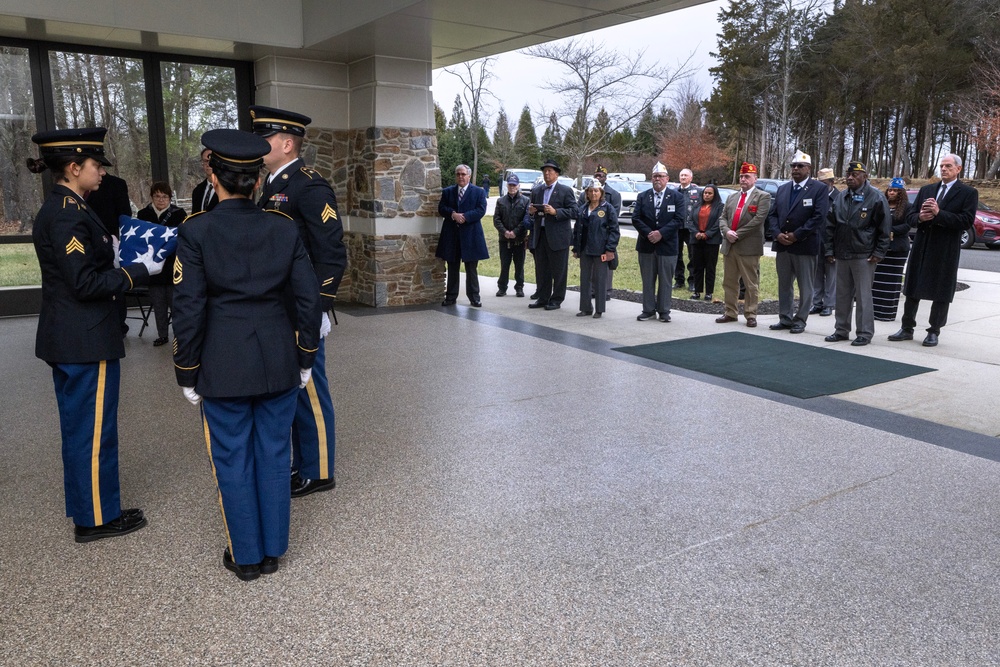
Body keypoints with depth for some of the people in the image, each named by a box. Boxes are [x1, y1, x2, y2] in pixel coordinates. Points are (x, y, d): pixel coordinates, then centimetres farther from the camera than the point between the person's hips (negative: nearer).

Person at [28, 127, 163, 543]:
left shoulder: (57, 208, 11)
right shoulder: (69, 215, -19)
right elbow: (86, 284, -22)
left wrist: (113, 253, 8)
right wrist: (140, 271, -15)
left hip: (66, 339, 10)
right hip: (87, 341, -10)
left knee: (79, 427, 19)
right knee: (94, 430, 3)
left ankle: (84, 508, 33)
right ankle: (97, 518, 17)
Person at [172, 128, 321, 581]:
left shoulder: (196, 231, -9)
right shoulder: (283, 227, -2)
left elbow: (188, 309, -9)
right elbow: (307, 297, 0)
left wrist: (187, 375, 1)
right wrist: (305, 359, 10)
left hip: (224, 366, -2)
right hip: (279, 362, 3)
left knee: (233, 460, 11)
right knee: (273, 455, 13)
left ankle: (246, 556, 25)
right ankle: (272, 550, 27)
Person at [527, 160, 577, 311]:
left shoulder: (566, 190, -2)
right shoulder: (536, 191, 14)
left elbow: (573, 211, -9)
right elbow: (532, 209, 23)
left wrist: (555, 212, -20)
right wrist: (531, 211, -1)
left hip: (557, 236, -5)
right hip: (540, 234, 6)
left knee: (558, 270, 1)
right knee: (541, 269, 11)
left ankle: (557, 300, 9)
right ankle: (542, 298, 19)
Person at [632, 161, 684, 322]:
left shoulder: (676, 197, 1)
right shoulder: (642, 197, 7)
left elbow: (679, 219, -8)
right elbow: (636, 219, 0)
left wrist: (661, 233, -17)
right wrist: (648, 233, -15)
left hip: (667, 245, -2)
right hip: (646, 245, 2)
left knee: (665, 280, 3)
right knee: (647, 280, 7)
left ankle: (664, 311, 12)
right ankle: (648, 310, 16)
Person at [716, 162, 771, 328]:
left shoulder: (763, 197, -1)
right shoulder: (731, 198, 19)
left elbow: (758, 219, -13)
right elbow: (722, 218, 12)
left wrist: (738, 234, -14)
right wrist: (727, 231, -10)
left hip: (749, 247, -6)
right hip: (729, 246, 6)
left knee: (750, 284, -1)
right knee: (729, 282, 11)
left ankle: (750, 315, 6)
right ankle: (730, 313, 20)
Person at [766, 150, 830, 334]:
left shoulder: (819, 189, -4)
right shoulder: (782, 189, 13)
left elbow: (819, 217, -13)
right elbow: (772, 214, 9)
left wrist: (796, 235, -16)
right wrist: (777, 234, -8)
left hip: (805, 245, -5)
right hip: (782, 244, 5)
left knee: (805, 286, 3)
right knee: (784, 284, 11)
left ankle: (800, 320, 12)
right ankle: (785, 319, 20)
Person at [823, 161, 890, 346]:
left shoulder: (876, 198, -5)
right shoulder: (840, 198, 11)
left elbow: (884, 228, -5)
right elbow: (830, 225, 13)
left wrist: (879, 252, -9)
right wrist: (829, 249, 7)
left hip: (864, 256, -5)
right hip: (841, 255, 6)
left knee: (863, 296, -1)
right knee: (842, 295, 11)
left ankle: (865, 333, 6)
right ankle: (842, 330, 20)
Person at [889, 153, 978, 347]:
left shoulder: (968, 193, -1)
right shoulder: (926, 190, 13)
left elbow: (967, 221, -13)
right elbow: (911, 216, 11)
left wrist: (939, 214, -19)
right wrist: (920, 217, -12)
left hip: (945, 252, -4)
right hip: (921, 249, 4)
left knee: (941, 294, 3)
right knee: (912, 290, 8)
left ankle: (934, 332, 14)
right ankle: (907, 329, 18)